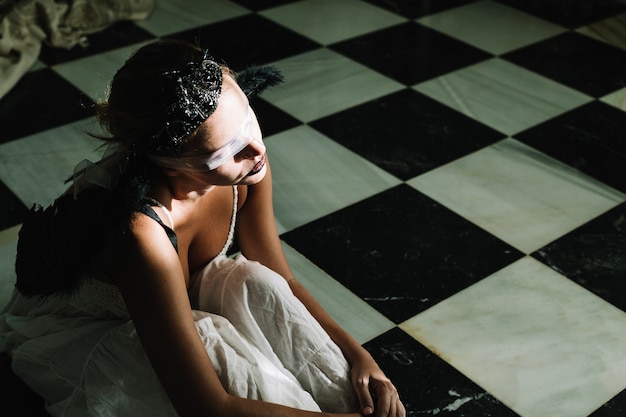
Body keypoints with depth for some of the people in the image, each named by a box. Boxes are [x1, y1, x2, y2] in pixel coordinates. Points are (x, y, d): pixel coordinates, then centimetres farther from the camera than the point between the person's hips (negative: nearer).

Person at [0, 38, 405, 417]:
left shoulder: (245, 160, -22)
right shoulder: (143, 234, -42)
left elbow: (281, 280, -6)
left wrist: (356, 354, -18)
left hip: (166, 298, 5)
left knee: (259, 287, -24)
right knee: (209, 341, -33)